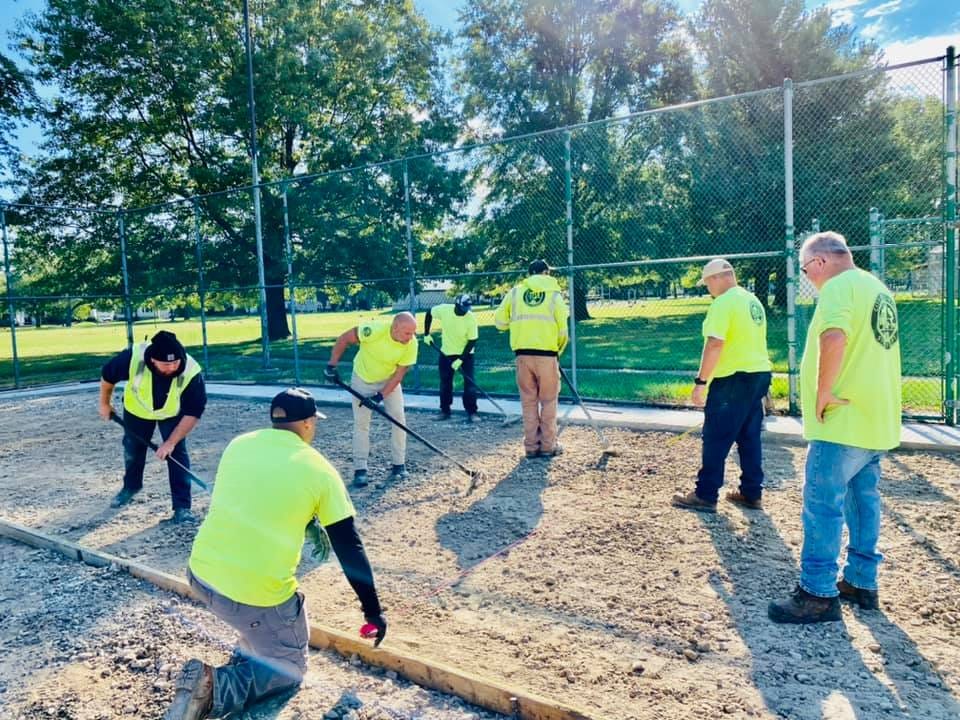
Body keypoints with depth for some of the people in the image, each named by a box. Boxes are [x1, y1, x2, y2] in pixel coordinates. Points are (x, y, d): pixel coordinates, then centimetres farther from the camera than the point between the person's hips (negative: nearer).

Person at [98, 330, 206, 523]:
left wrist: (170, 443, -32)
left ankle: (182, 507, -6)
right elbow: (108, 375, -15)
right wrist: (105, 403, 0)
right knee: (133, 448, 19)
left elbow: (193, 413, -30)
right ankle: (131, 486, 49)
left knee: (177, 453, -14)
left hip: (172, 413, -2)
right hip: (137, 408, 2)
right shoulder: (133, 357, -38)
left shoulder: (191, 372, -40)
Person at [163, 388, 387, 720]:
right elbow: (349, 548, -3)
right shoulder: (319, 470, -7)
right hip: (257, 595, -6)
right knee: (289, 668, 17)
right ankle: (214, 687, -7)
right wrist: (373, 611, 7)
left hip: (200, 574, 6)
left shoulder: (238, 445, 5)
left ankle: (248, 653, 26)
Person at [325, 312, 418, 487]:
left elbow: (399, 374, -18)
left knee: (398, 418, -2)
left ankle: (399, 464, 12)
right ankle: (360, 469, 6)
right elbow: (344, 339, -22)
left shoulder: (411, 343, -27)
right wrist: (332, 366, -20)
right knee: (361, 422, -1)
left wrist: (380, 396, -24)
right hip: (363, 379, -2)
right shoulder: (374, 330, -36)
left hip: (390, 380, 2)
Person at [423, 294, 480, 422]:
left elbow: (472, 341, -17)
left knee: (469, 382, -10)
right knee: (445, 382, 7)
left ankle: (472, 412, -2)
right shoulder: (444, 310, -17)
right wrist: (426, 334, 2)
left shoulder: (471, 318, -22)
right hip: (446, 353, 2)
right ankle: (445, 411, 20)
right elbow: (429, 313, 3)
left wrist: (460, 359, -21)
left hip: (465, 354, -2)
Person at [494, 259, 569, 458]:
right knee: (548, 401, 8)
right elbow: (563, 329, -2)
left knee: (529, 402, 11)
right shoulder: (554, 294, 2)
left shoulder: (515, 292, 8)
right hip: (547, 354, -2)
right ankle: (548, 445, 11)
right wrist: (559, 350, 15)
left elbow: (500, 321, 6)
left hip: (523, 354, 2)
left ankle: (531, 446, 14)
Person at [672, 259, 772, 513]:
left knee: (715, 439, -1)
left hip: (735, 378, -9)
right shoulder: (753, 300, 14)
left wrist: (701, 381, -20)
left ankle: (705, 496, 5)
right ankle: (752, 493, 21)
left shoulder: (723, 303, -14)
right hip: (759, 374, 9)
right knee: (750, 438, 15)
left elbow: (714, 344, -22)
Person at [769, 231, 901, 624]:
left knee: (823, 505, -5)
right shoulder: (879, 289, 17)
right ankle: (862, 583, 26)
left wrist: (823, 394, -21)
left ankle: (818, 594, 0)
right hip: (875, 420, 10)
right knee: (863, 501, 16)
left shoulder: (838, 287, -14)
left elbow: (834, 339, -31)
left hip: (843, 420, -10)